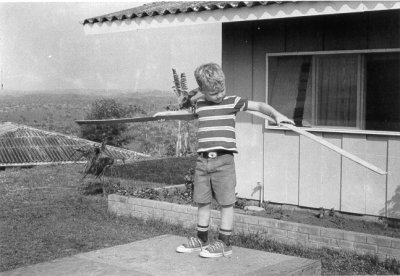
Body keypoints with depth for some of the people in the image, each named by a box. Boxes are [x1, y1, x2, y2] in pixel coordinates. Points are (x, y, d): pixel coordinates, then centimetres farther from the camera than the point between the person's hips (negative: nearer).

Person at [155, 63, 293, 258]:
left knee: (226, 202, 1)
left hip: (224, 160, -4)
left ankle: (224, 243, 10)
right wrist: (167, 113, 44)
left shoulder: (232, 102, -1)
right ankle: (202, 240, 26)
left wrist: (276, 114, -15)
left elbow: (259, 106, 0)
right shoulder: (199, 104, 12)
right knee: (202, 202, 12)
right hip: (203, 160, 5)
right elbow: (188, 112, 35)